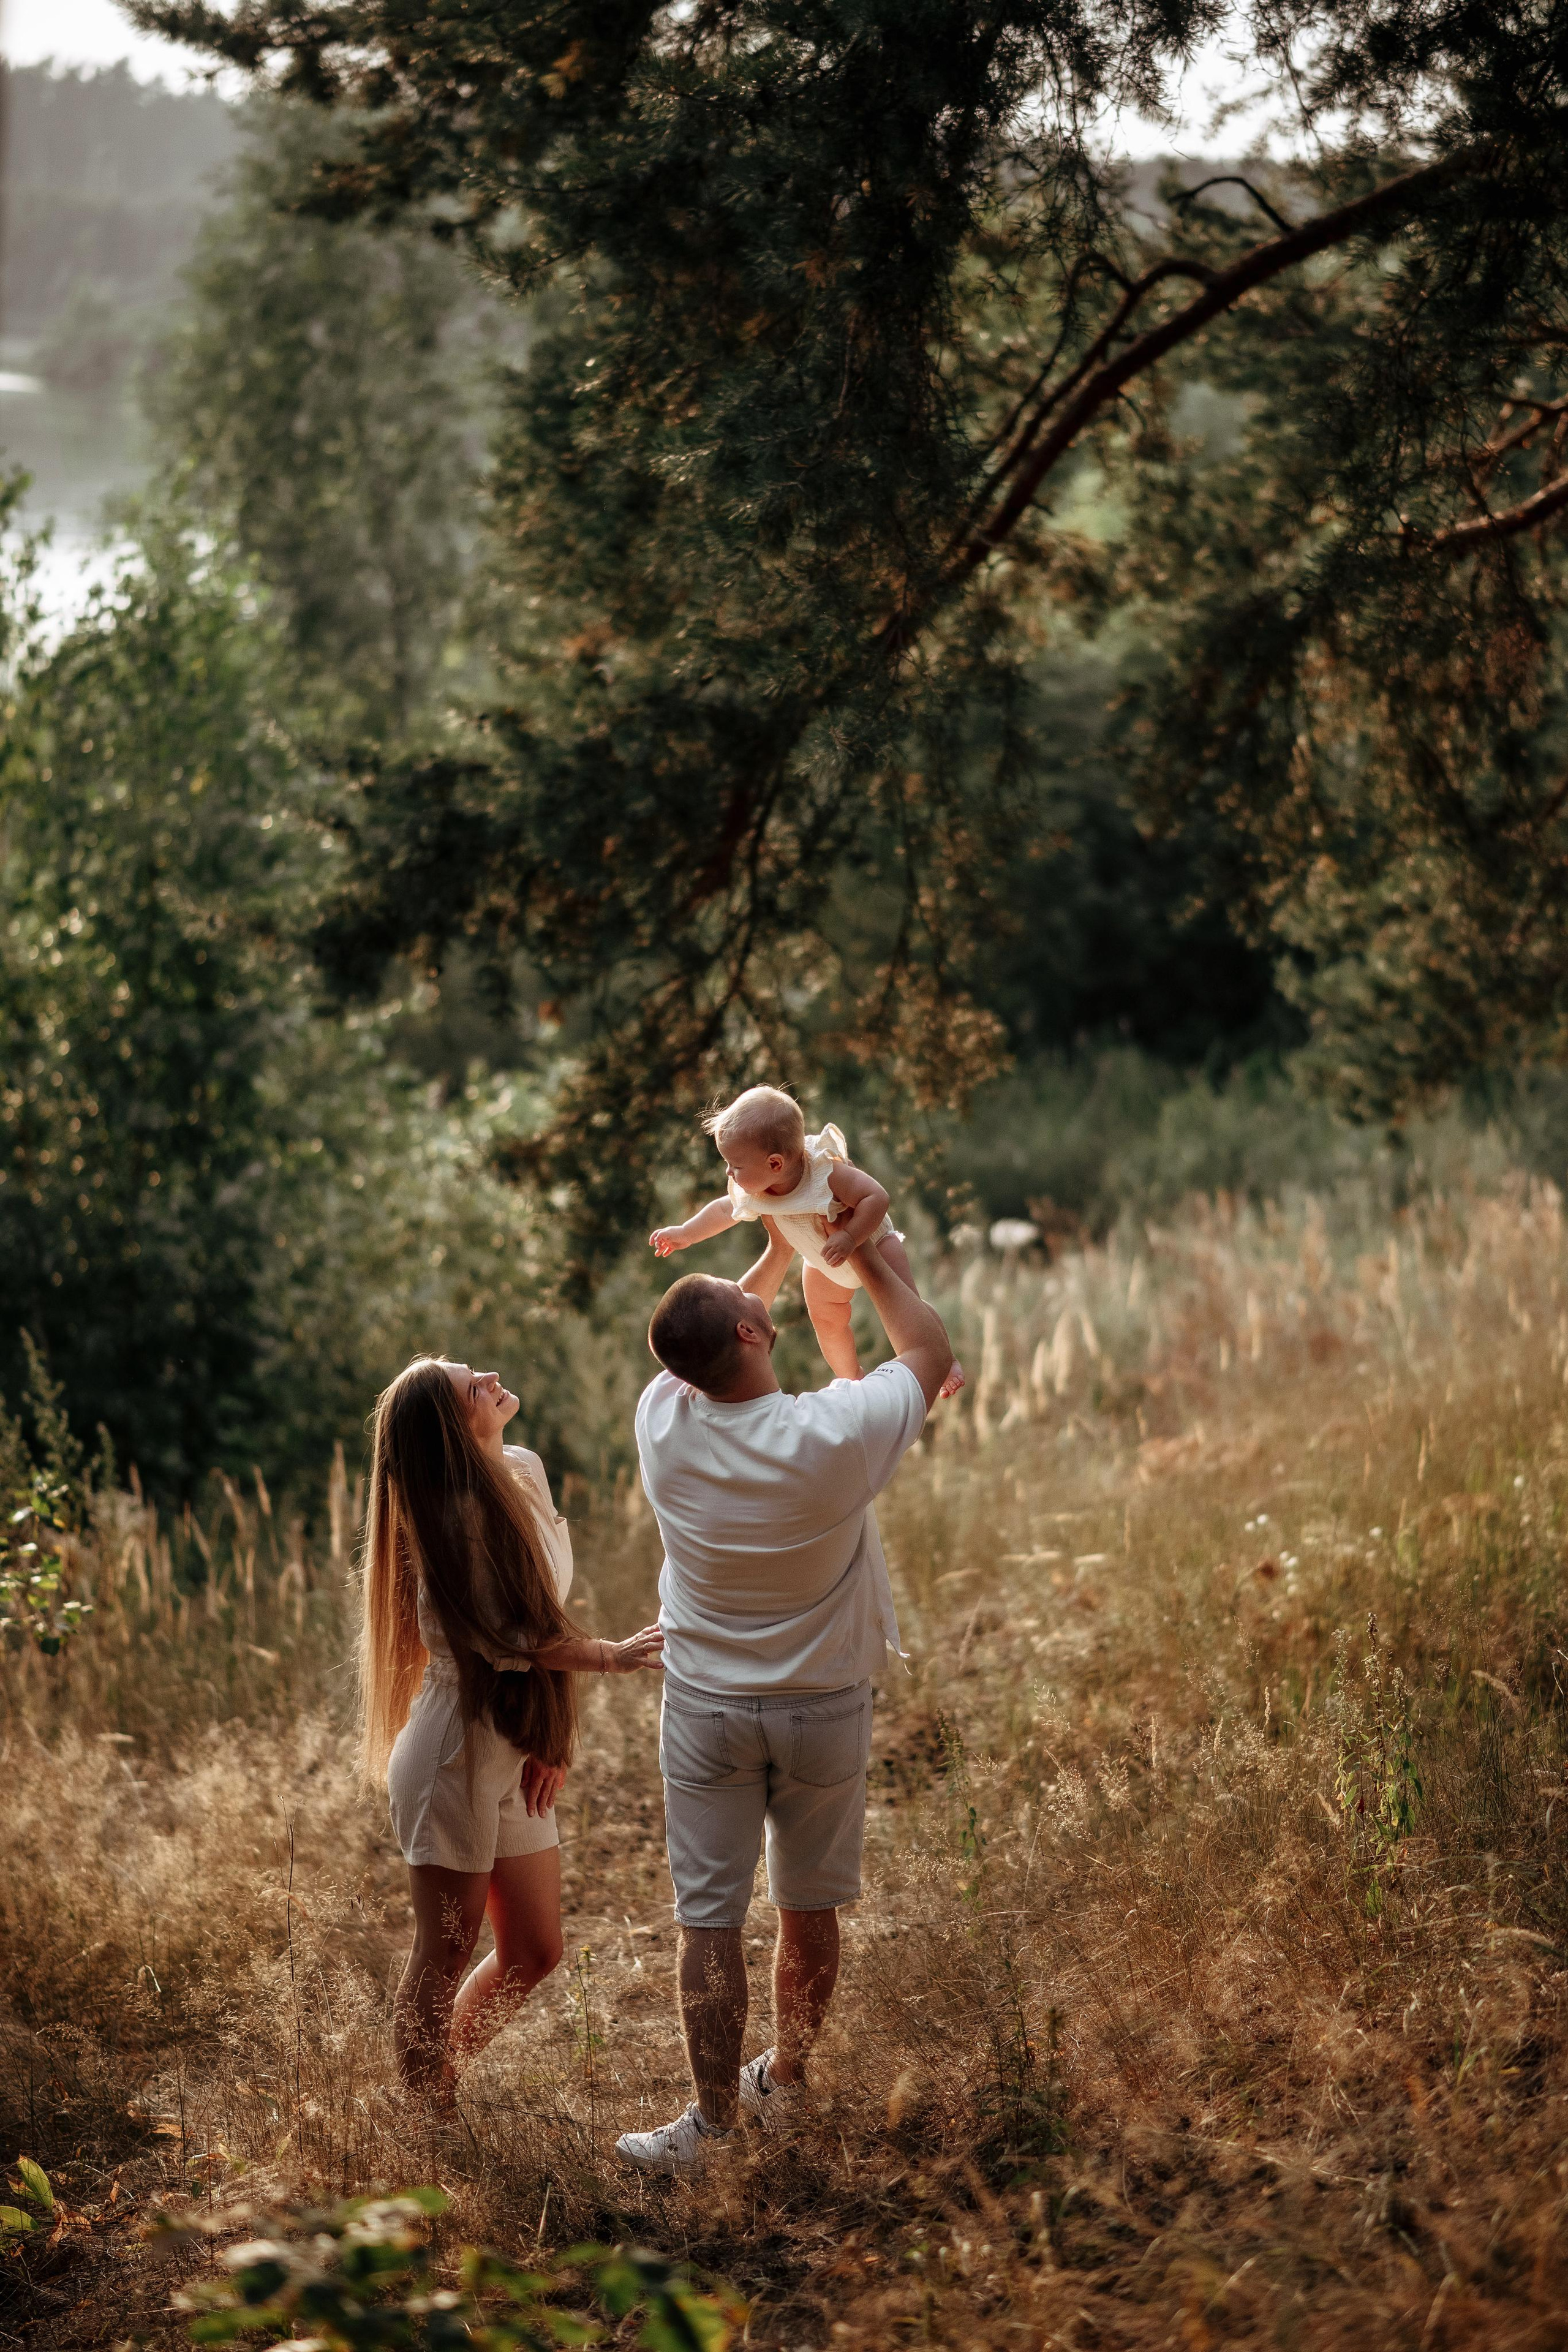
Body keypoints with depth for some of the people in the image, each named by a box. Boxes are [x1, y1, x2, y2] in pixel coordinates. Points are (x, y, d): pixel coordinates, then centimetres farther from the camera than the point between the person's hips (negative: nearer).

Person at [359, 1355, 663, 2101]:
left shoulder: (523, 1473, 5)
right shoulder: (457, 1516, -20)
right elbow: (503, 1639, -19)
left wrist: (552, 1737, 5)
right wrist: (612, 1657, -12)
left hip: (515, 1754, 8)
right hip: (457, 1752, -8)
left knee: (533, 1954, 15)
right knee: (445, 1956, 4)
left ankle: (439, 2085, 32)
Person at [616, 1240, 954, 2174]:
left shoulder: (663, 1421, -18)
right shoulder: (837, 1433, -25)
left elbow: (695, 1356, 7)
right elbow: (932, 1349, -6)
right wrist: (869, 1254, 7)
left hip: (706, 1709, 1)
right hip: (825, 1709, -1)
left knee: (710, 1918, 6)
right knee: (810, 1907, 18)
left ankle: (714, 2117, 11)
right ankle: (785, 2082, 33)